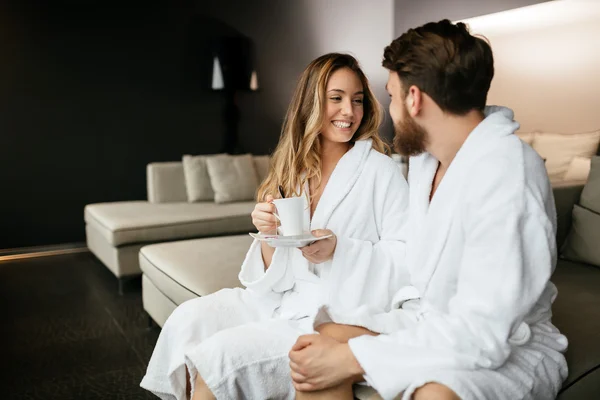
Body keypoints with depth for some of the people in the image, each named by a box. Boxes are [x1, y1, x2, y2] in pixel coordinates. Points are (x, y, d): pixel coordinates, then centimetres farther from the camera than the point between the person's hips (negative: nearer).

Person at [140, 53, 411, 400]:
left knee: (222, 354, -18)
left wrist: (338, 250, -24)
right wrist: (268, 235, -14)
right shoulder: (295, 170, 6)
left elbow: (409, 259, -13)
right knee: (189, 319, -8)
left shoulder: (381, 170, -10)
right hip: (288, 298, 6)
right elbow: (278, 277, 6)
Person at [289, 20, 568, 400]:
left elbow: (481, 336, -30)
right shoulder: (424, 155, 2)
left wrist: (351, 357, -27)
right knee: (310, 359, -8)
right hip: (432, 326, 7)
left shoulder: (506, 176, -26)